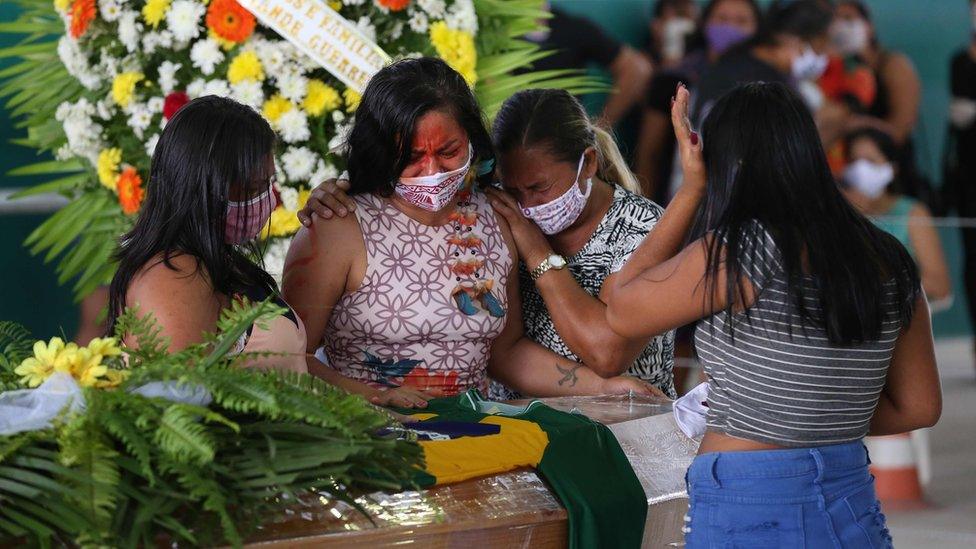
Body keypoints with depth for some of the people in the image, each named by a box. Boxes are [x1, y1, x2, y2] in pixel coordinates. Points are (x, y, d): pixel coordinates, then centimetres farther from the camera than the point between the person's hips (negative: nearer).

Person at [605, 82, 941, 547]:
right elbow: (919, 407, 9)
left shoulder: (741, 251, -15)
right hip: (855, 511, 5)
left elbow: (621, 311, 0)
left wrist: (692, 189, 4)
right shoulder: (890, 263, 2)